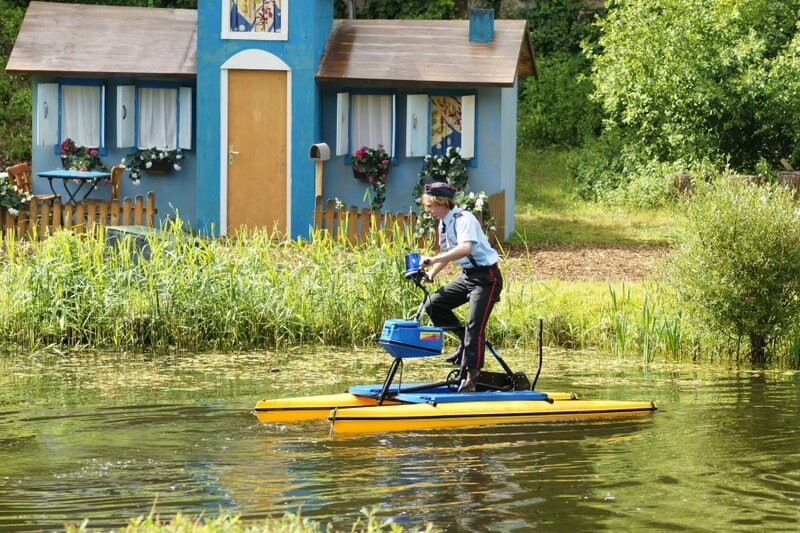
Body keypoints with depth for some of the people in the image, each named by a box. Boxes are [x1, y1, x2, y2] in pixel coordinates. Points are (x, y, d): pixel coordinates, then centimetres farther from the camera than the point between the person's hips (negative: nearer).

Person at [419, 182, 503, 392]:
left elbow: (465, 248, -36)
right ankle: (465, 340, 12)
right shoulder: (444, 224, 9)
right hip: (467, 275, 9)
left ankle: (471, 376, -13)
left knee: (475, 326, -14)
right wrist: (431, 274, 5)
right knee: (434, 304, 1)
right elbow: (446, 254, 21)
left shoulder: (463, 219, -20)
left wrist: (433, 260, -37)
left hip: (486, 277, -9)